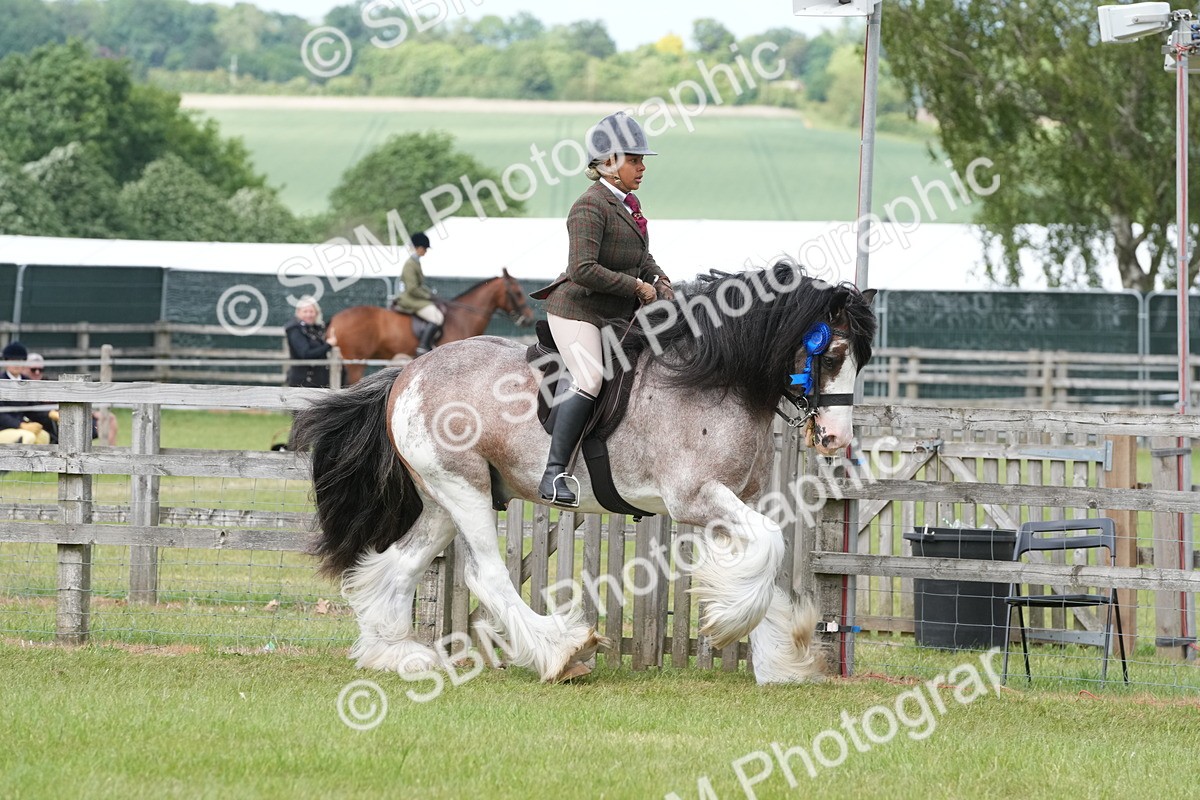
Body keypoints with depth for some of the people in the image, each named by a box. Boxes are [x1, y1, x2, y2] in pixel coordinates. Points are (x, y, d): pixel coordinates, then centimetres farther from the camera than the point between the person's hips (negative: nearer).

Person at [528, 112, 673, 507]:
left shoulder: (628, 204, 13)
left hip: (617, 313, 10)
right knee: (590, 380, -28)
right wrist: (638, 287, -19)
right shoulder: (591, 207, -16)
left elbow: (642, 259, 26)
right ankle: (554, 474, -28)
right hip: (577, 309, -10)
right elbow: (584, 270, -26)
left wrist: (659, 282, 5)